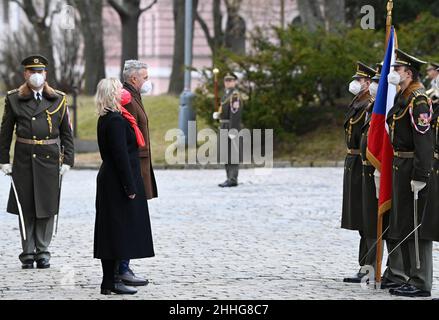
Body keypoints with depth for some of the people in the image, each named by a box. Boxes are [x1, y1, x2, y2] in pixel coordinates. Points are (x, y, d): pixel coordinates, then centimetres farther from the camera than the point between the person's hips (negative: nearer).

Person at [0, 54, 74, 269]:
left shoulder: (58, 100, 6)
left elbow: (66, 133, 8)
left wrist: (67, 160, 2)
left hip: (49, 159, 0)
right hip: (24, 159, 0)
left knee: (47, 207, 1)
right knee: (25, 207, 1)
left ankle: (43, 252, 10)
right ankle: (28, 253, 7)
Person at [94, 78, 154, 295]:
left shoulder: (106, 119, 12)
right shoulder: (116, 120, -18)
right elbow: (121, 155, -21)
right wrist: (130, 187, -19)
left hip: (109, 180, 10)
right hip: (118, 182, -10)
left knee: (112, 232, 11)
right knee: (119, 229, -5)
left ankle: (110, 280, 16)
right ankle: (111, 281, -2)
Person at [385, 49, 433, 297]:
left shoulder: (419, 99, -15)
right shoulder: (401, 97, 16)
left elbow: (424, 140, -21)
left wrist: (419, 176, -25)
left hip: (412, 168, -10)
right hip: (400, 166, 10)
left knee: (415, 227, -6)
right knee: (403, 226, 13)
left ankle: (421, 283, -3)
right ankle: (413, 278, 20)